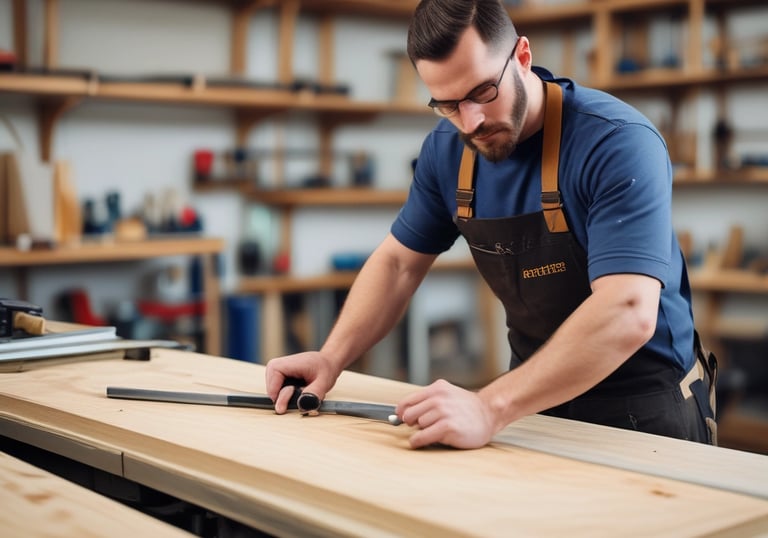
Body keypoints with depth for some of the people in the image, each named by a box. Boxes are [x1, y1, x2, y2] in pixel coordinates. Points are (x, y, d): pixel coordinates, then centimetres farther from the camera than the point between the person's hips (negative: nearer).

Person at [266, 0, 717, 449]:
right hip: (538, 395, 4)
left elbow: (628, 314, -33)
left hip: (644, 407, -4)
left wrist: (490, 409, -39)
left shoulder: (617, 142, -23)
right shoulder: (447, 150, -4)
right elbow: (398, 262, 7)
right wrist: (332, 358, -8)